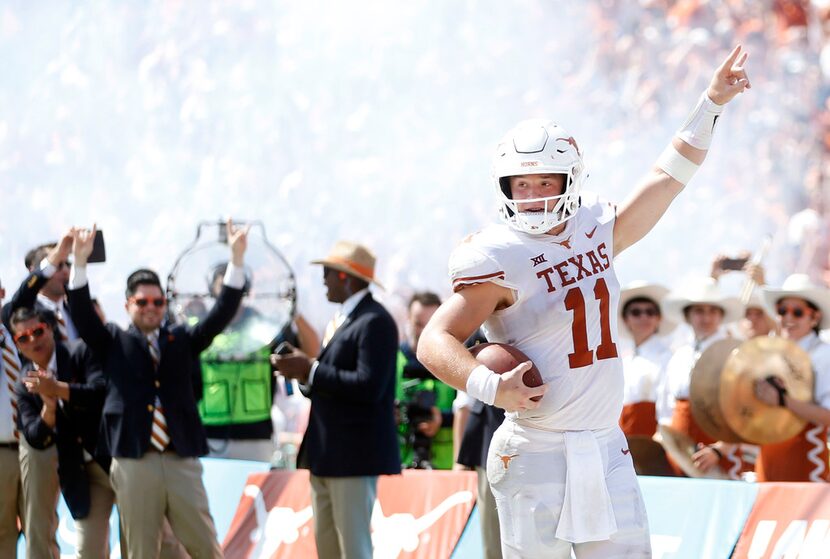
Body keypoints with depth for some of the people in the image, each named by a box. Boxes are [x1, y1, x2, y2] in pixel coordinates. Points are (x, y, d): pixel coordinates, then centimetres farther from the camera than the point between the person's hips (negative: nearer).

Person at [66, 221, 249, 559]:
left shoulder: (182, 340, 14)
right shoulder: (114, 343, 10)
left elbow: (221, 315, 3)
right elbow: (83, 315, -4)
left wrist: (236, 260, -9)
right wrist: (80, 262, -18)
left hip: (182, 461, 1)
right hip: (133, 463, -1)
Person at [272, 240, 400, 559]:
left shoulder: (374, 321, -13)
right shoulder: (341, 320, 19)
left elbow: (368, 386, -22)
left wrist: (311, 371, -18)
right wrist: (303, 372, 1)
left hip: (355, 454, -10)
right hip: (327, 455, 10)